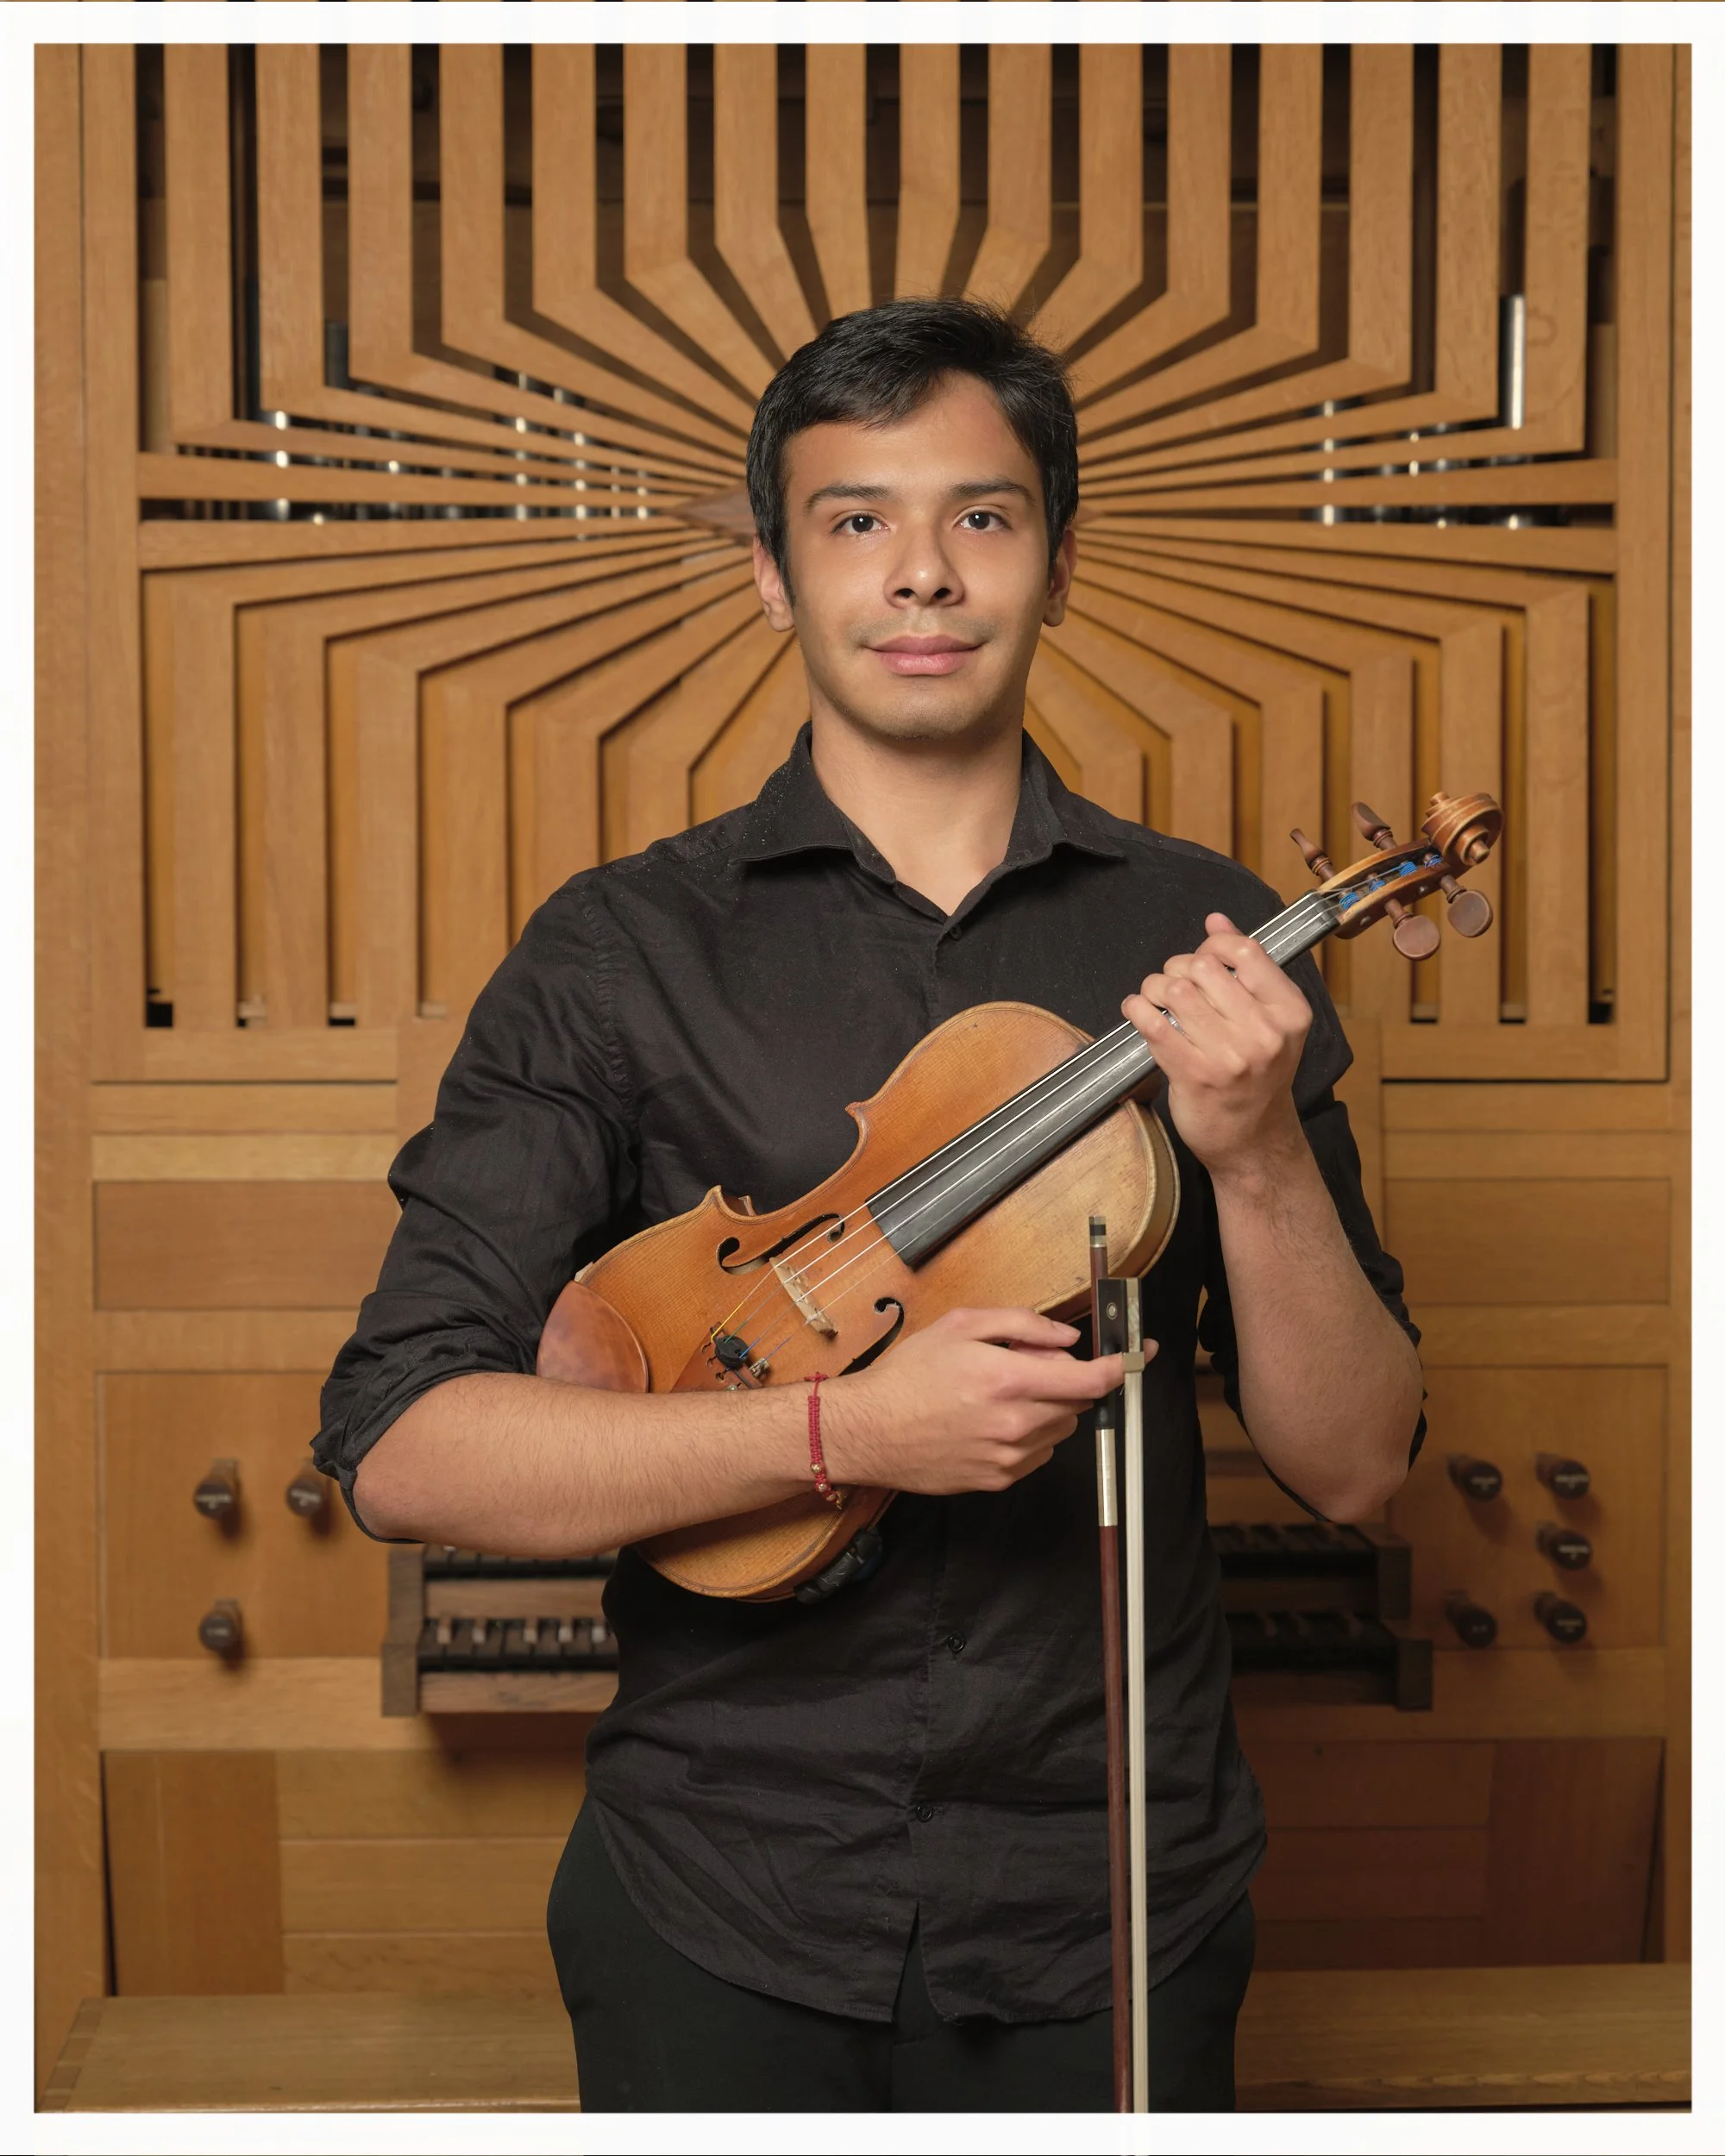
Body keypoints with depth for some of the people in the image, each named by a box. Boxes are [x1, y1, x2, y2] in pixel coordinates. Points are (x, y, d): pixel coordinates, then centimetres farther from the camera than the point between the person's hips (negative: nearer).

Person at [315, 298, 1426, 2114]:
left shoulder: (1196, 943, -1)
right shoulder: (618, 951, -6)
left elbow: (1353, 1466, -2)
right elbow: (393, 1446, -13)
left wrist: (1257, 1159, -19)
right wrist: (842, 1427, -23)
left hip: (1108, 1898, 2)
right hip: (717, 1906, -1)